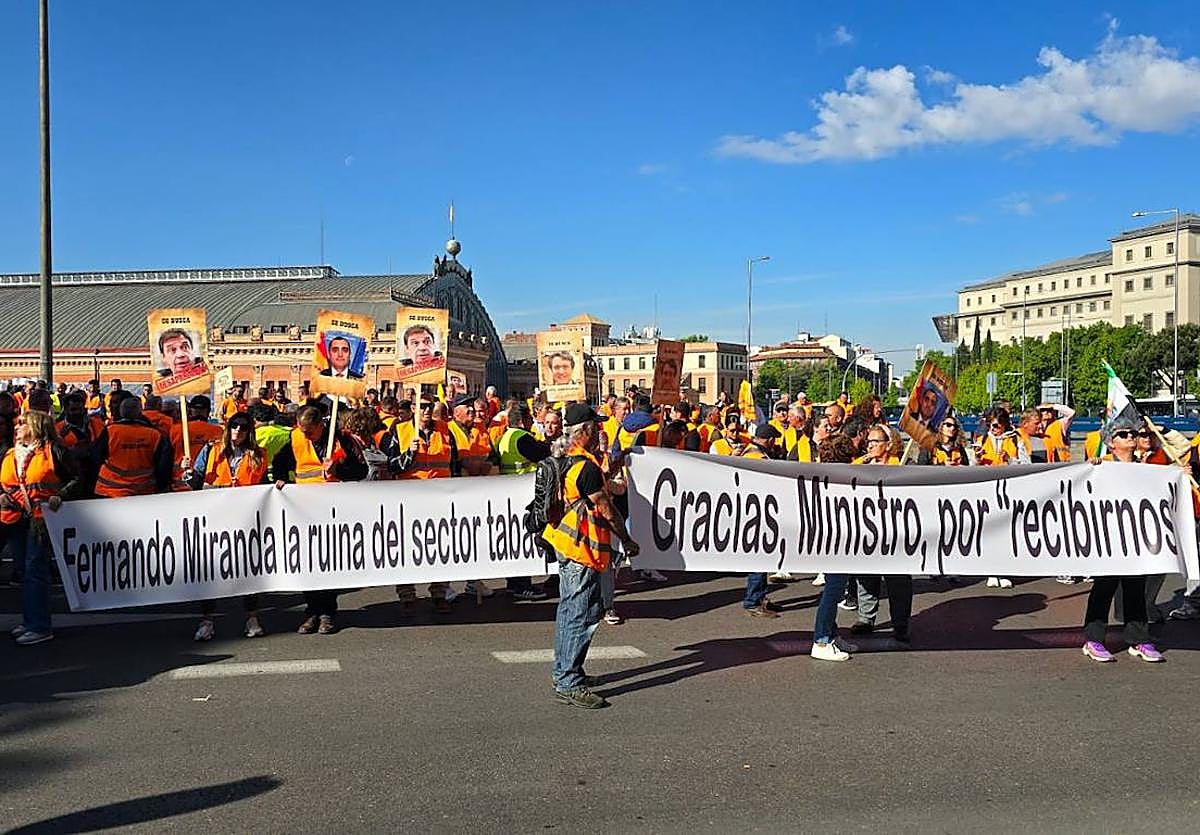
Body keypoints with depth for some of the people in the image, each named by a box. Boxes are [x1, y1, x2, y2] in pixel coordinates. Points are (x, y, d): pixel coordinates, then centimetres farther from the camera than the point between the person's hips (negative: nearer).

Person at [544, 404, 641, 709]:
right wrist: (627, 541, -5)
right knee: (583, 616, -7)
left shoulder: (567, 461, 10)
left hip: (567, 546, 10)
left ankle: (564, 673, 27)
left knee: (569, 612, 17)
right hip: (582, 549, -10)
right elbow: (607, 511, -15)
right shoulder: (587, 467, -20)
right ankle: (569, 684, -5)